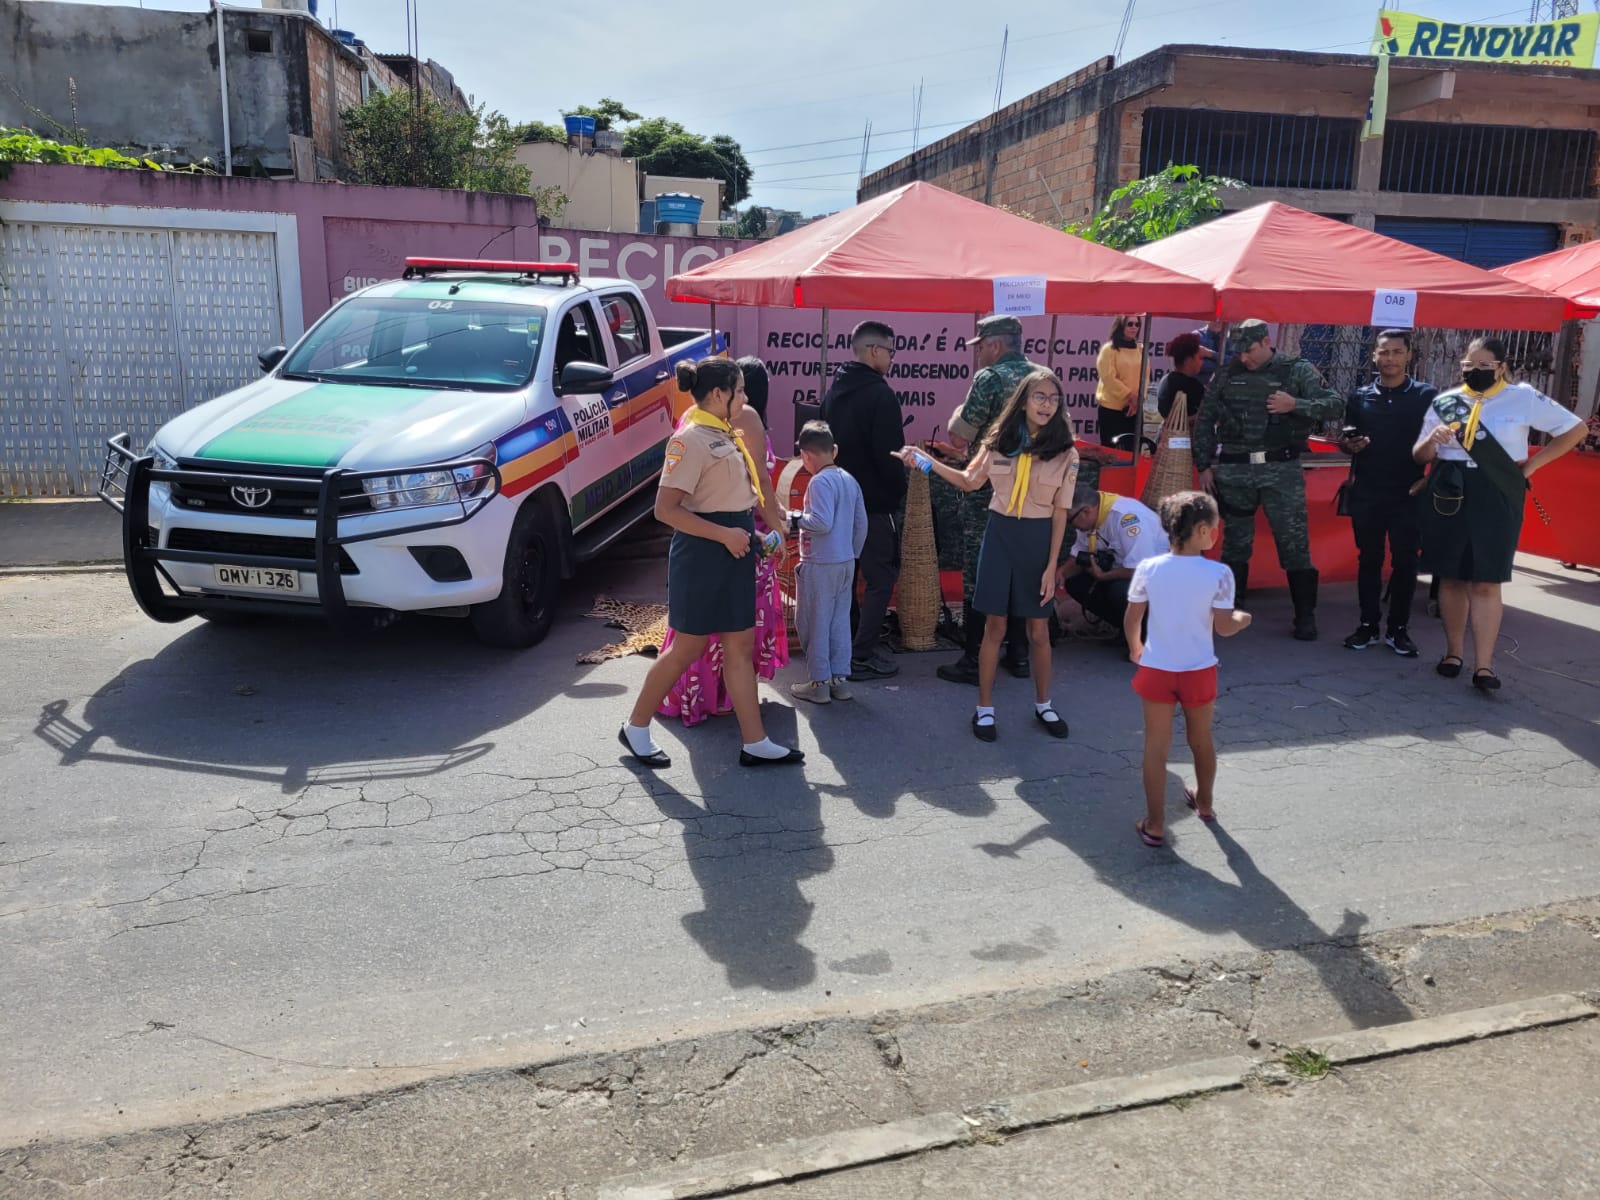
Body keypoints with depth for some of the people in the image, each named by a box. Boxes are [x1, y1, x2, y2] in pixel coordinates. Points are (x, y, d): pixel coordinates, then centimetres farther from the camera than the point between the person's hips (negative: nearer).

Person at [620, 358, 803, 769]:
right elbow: (666, 509, -21)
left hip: (734, 551, 9)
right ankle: (636, 728, 19)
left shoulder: (725, 434, 13)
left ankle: (755, 744, 14)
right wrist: (725, 534, -21)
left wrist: (754, 532, 13)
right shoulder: (690, 438, -15)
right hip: (702, 553, -9)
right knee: (687, 649, 1)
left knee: (741, 646, 9)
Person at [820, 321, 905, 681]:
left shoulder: (833, 392, 10)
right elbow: (890, 454, -20)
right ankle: (862, 656, -1)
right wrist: (897, 493, -6)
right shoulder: (880, 395, -17)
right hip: (874, 503, -8)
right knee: (881, 577, 0)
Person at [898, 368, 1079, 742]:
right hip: (1000, 533, 1)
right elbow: (970, 481, 12)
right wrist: (926, 462, 1)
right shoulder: (998, 440, 0)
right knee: (994, 627, 5)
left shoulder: (1065, 453, -5)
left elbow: (1060, 513, -4)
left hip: (1038, 539, -1)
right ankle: (985, 708, 16)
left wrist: (1051, 566, -6)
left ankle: (1043, 704, 28)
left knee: (1038, 630, 8)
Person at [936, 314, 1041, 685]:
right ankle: (1019, 654, 22)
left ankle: (974, 661, 4)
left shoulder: (989, 378, -13)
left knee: (977, 574, 1)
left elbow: (958, 438, -14)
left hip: (987, 493, -6)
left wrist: (957, 415, 6)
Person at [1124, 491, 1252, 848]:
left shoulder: (1149, 568, -9)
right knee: (1201, 739, 23)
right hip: (1199, 671, 0)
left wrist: (1135, 647, 15)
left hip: (1157, 669, 0)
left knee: (1156, 747, 7)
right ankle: (1205, 802, 46)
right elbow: (1224, 627, -13)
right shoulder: (1218, 574, -15)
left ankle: (1155, 825, 11)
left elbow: (1131, 620, -4)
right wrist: (1243, 618, 9)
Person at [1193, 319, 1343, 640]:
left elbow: (1335, 404, -3)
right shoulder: (1227, 373, 6)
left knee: (1294, 544, -2)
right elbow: (1205, 420, 10)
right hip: (1234, 470, 2)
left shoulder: (1298, 370, 1)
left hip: (1281, 470, -2)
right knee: (1234, 543, 10)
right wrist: (1204, 465, 5)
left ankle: (1305, 617, 7)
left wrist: (1295, 405, -18)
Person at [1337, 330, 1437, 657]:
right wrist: (1349, 445, -10)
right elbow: (1346, 441, 12)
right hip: (1366, 493, 2)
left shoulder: (1427, 395, 1)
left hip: (1408, 494, -2)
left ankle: (1398, 630, 12)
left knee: (1405, 562, 2)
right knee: (1368, 560, 8)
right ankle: (1368, 625, 17)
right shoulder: (1360, 396, 6)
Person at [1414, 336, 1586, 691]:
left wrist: (1530, 466, 0)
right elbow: (1419, 457, 8)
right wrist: (1431, 440, -15)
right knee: (1451, 577, 7)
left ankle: (1483, 666, -4)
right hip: (1448, 495, 2)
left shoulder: (1523, 398, -1)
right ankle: (1453, 652, 18)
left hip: (1496, 497, -2)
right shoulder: (1444, 401, 5)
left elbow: (1575, 428, 5)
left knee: (1486, 582, -5)